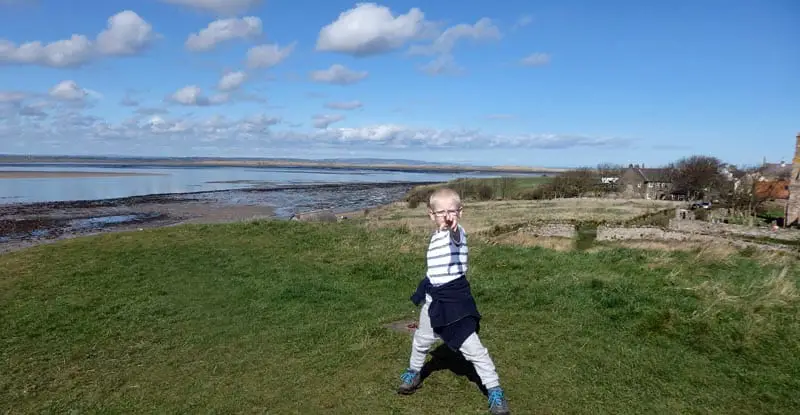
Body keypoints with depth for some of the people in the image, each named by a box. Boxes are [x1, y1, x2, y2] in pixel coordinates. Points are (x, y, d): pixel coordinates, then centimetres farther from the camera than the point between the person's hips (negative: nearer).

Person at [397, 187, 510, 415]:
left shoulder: (458, 233, -18)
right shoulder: (435, 236, 6)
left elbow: (455, 238, -47)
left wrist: (453, 227, -68)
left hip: (455, 299, -7)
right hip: (434, 298, 8)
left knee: (473, 348, -5)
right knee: (421, 341, 23)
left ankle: (495, 390, 12)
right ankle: (414, 373, 49)